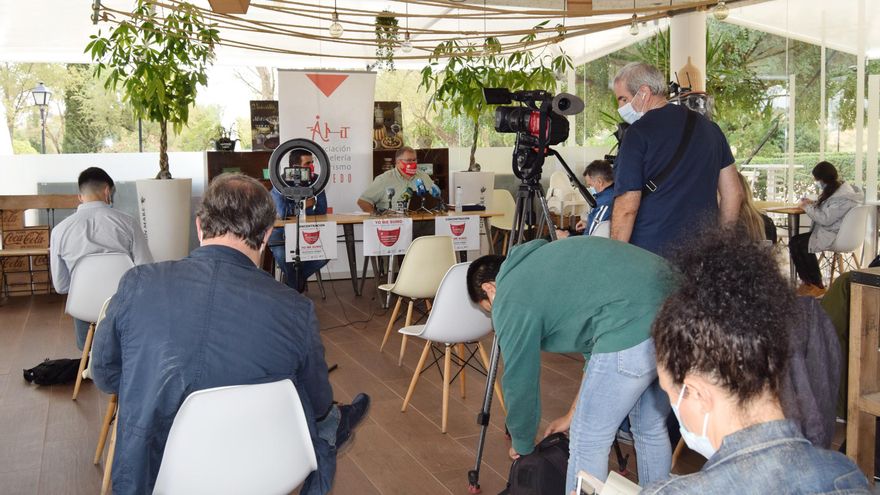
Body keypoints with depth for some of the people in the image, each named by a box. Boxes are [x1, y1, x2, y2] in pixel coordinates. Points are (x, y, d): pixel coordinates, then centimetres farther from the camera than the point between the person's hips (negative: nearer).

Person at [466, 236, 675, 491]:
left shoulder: (509, 299, 6)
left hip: (636, 328, -9)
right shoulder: (541, 260, 30)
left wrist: (522, 445, 32)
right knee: (651, 429, 27)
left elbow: (520, 383, 14)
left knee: (588, 444, 9)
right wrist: (575, 414, 41)